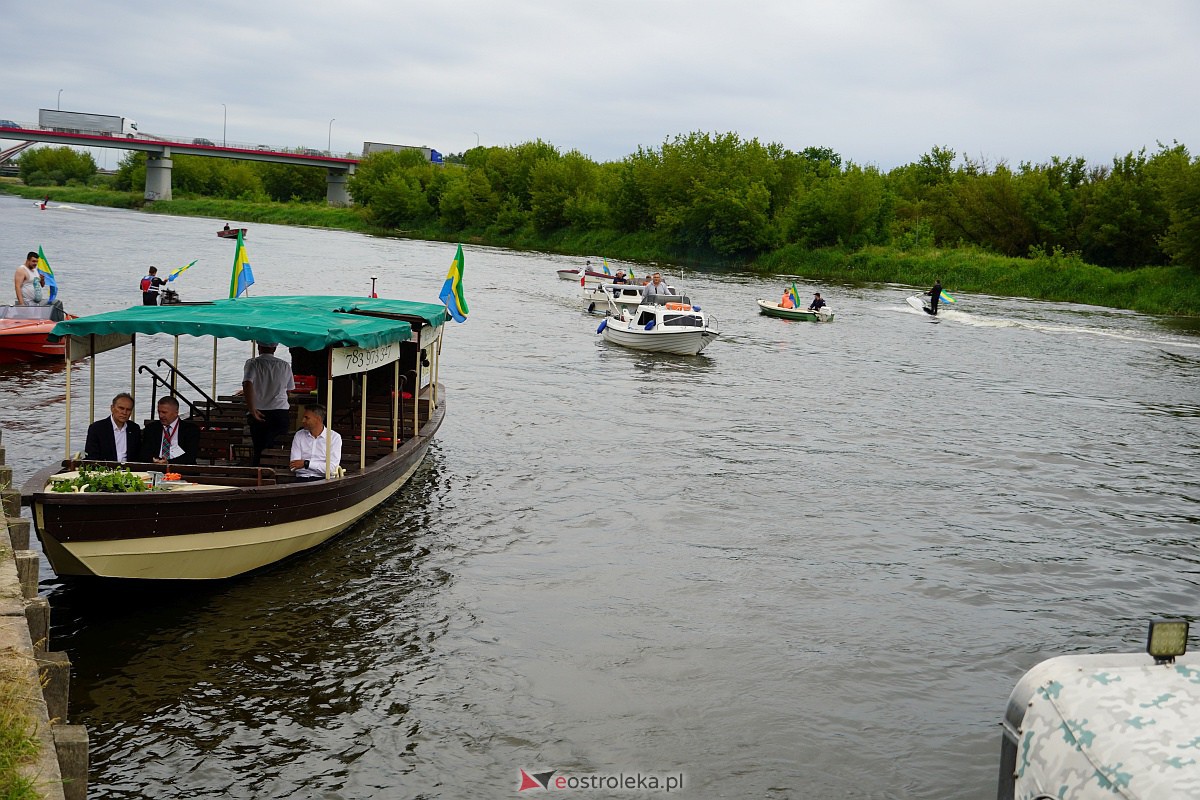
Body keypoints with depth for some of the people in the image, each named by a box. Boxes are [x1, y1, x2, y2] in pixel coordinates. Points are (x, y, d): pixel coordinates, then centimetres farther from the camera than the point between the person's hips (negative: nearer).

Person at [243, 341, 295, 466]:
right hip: (280, 412, 1)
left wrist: (252, 409, -19)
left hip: (259, 414, -1)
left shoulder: (252, 363, -3)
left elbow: (247, 384, -19)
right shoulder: (285, 366, 7)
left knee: (259, 448, 6)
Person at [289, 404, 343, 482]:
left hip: (323, 479, -1)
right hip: (302, 479, 1)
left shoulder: (334, 437, 3)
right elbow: (293, 467, 4)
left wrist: (306, 463, -11)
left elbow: (332, 468, -7)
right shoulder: (299, 435, 13)